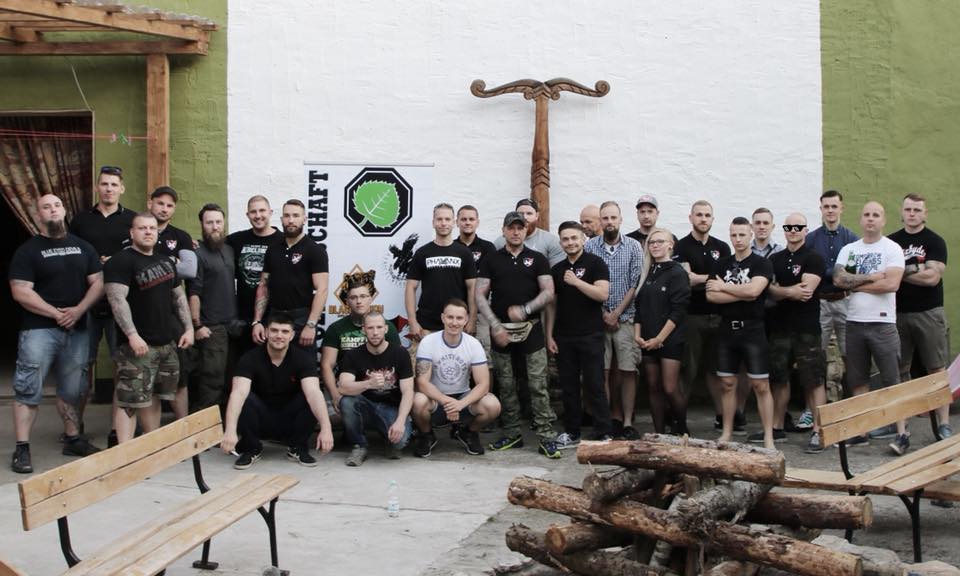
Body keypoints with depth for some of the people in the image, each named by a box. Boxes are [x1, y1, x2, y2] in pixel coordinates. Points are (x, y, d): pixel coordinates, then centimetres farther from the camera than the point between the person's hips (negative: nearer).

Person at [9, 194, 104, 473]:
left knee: (72, 389, 13)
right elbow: (20, 292, -10)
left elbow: (98, 282, 7)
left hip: (77, 330, 4)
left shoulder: (82, 247, 12)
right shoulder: (28, 250, -1)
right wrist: (56, 314, -15)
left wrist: (79, 310, -9)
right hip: (39, 329, -4)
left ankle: (73, 439, 24)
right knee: (29, 390, -5)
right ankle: (22, 448, -2)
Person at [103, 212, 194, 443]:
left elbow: (179, 296, 22)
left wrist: (188, 328, 13)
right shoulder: (121, 261, -8)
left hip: (167, 343, 7)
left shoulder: (166, 261, 16)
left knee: (153, 398, 15)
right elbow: (117, 299, -18)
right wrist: (132, 335, -26)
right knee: (130, 401, -10)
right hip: (138, 345, -7)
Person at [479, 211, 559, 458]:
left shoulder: (537, 259, 7)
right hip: (501, 330, 1)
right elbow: (480, 295, 3)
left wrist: (525, 309, -14)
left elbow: (548, 292, 0)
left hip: (531, 329, -1)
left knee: (538, 385, -4)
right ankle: (512, 434, 17)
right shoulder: (492, 260, 8)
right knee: (506, 386, 7)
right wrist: (495, 325, -8)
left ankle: (546, 437, -2)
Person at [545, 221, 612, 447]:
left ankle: (603, 434, 3)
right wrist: (549, 335, 8)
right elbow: (551, 304, 14)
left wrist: (576, 281, -19)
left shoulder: (595, 263, -2)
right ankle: (571, 433, 17)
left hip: (590, 335, -5)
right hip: (563, 337, 5)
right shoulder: (557, 270, 13)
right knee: (569, 386, 9)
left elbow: (603, 294, -14)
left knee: (594, 386, -3)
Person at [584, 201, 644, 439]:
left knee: (628, 371, -1)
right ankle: (615, 418, 13)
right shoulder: (589, 246, 2)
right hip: (598, 318, 1)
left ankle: (627, 422, 3)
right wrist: (603, 314, -6)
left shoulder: (633, 247, 2)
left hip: (625, 317, -1)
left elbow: (635, 284, -2)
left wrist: (616, 313, -8)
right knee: (605, 372, 3)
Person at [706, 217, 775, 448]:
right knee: (728, 384, 10)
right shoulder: (722, 264, 11)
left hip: (752, 330, -4)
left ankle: (768, 437, 1)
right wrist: (743, 295, -12)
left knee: (761, 386, -3)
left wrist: (724, 286, -8)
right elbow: (711, 295, -2)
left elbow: (753, 290, -20)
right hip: (727, 330, 4)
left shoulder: (761, 264, -2)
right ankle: (726, 433, 19)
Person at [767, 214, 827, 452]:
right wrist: (791, 291, -12)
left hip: (807, 329, -5)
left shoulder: (813, 259, -3)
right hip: (779, 327, 6)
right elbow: (770, 292, 4)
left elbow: (806, 291, -16)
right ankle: (777, 426, 23)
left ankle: (818, 431, -2)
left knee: (814, 381, -5)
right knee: (779, 379, 12)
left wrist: (780, 290, -7)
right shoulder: (774, 259, 14)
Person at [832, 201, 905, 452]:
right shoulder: (848, 250, 10)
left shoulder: (892, 249, -2)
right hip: (854, 321, 5)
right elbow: (838, 279, -5)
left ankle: (901, 434, 0)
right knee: (858, 380, 10)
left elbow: (891, 283, -16)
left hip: (882, 322, -5)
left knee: (891, 380, -4)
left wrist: (855, 284, -8)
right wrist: (871, 277, -12)